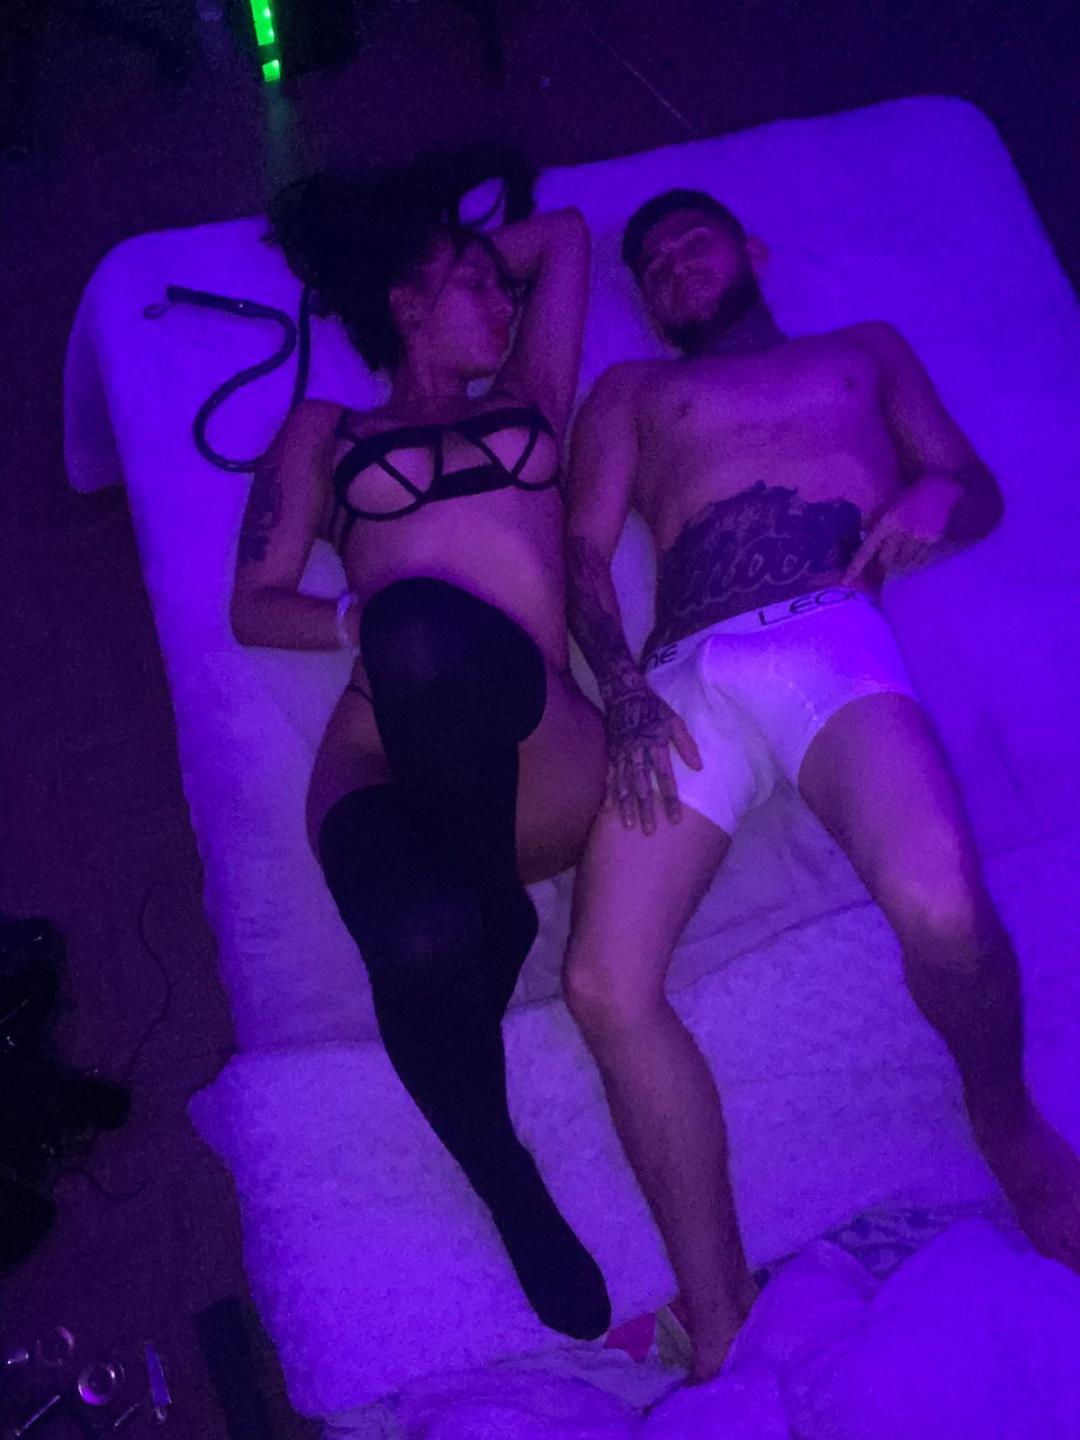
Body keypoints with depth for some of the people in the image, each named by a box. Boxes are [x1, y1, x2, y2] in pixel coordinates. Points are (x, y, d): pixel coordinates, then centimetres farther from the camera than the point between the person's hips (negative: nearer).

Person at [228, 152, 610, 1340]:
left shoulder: (530, 401, 30)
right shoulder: (324, 431, 26)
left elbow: (565, 235, 38)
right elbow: (254, 607, 18)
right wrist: (359, 623, -3)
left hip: (537, 760, 0)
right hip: (384, 769, 0)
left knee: (426, 627, -37)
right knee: (423, 941, -36)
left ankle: (493, 911, -17)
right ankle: (512, 1197, -8)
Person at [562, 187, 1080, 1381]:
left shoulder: (865, 350, 35)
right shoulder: (631, 390, 32)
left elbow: (980, 491, 25)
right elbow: (584, 550, 16)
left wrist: (941, 496, -2)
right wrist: (621, 690, -5)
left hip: (832, 643, -1)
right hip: (684, 676, 2)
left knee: (939, 906, -33)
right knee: (605, 984, -22)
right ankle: (720, 1329, -12)